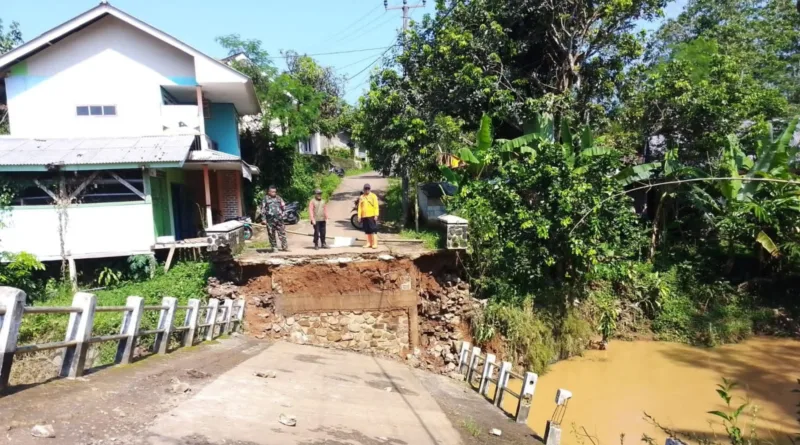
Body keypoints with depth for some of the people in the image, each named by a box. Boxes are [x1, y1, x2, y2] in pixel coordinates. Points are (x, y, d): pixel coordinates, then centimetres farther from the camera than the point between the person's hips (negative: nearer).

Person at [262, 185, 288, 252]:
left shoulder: (278, 198, 11)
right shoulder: (265, 199, 3)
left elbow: (284, 207, 19)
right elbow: (263, 209, 1)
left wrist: (283, 206, -2)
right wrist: (264, 219, -5)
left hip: (279, 218, 2)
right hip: (270, 219, -2)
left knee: (282, 233, 0)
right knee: (271, 234, 3)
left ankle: (284, 247, 6)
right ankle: (274, 248, 13)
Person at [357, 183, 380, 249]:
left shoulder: (373, 196, 0)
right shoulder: (361, 197, 12)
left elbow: (376, 206, -5)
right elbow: (360, 207, 12)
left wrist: (376, 215, -13)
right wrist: (359, 216, 5)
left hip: (372, 216, -4)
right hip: (364, 216, 5)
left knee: (373, 230, -7)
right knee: (367, 231, 10)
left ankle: (375, 244, -8)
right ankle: (369, 243, 18)